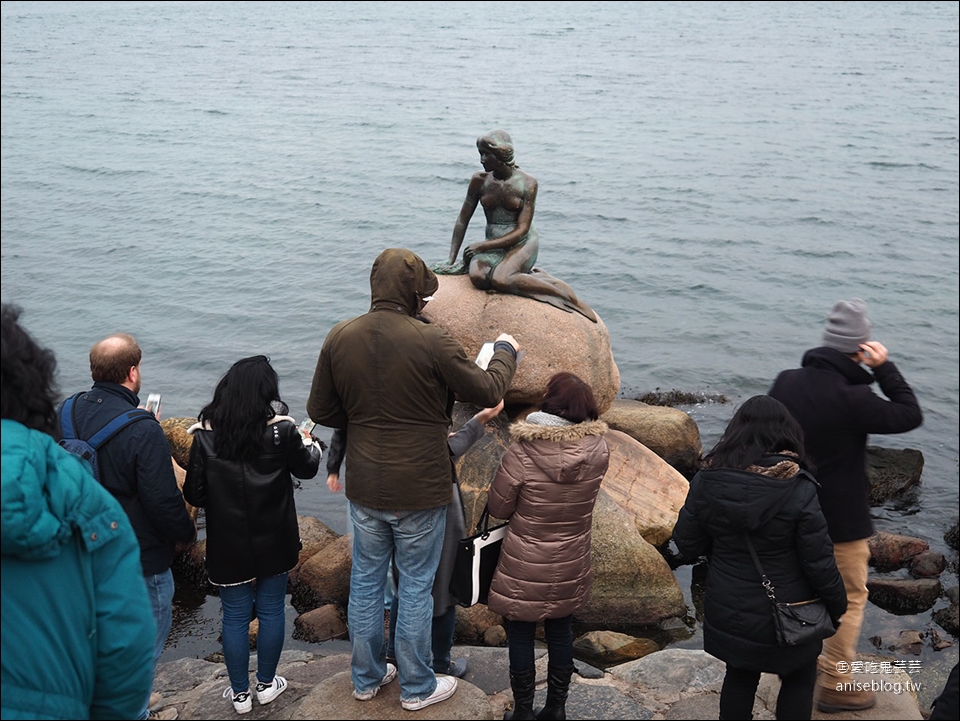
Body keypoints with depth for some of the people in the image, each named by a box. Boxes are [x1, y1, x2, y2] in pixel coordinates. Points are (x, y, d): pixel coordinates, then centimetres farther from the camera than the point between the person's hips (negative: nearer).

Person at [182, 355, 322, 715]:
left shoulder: (205, 434, -12)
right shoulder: (281, 430, -13)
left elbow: (194, 494, -8)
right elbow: (307, 467, 4)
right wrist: (310, 444, 25)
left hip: (228, 544, 0)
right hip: (274, 541, 0)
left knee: (235, 617, 13)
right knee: (271, 610, 16)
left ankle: (240, 693, 25)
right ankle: (266, 684, 29)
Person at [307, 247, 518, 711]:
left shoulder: (339, 339, -6)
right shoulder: (431, 342, -20)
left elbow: (320, 410, 3)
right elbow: (488, 392, -9)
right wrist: (505, 352, 9)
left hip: (365, 489, 4)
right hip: (420, 490, -4)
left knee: (366, 581, 19)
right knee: (415, 587, 11)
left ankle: (366, 677, 35)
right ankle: (416, 687, 26)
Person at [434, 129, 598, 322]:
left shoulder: (527, 183, -11)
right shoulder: (479, 180, -1)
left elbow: (521, 230, -13)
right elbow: (463, 220, 7)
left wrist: (483, 246, -18)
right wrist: (451, 259, 2)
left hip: (523, 243, -4)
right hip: (494, 245, 4)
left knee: (500, 279, -35)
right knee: (477, 276, -31)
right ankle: (528, 276, -9)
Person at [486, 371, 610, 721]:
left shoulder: (520, 454, -25)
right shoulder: (598, 451, -14)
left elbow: (498, 508, -11)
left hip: (525, 568, -3)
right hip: (571, 565, 4)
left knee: (521, 636, 13)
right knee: (561, 631, 20)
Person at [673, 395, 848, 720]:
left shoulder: (707, 481, -13)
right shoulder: (798, 490, -23)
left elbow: (687, 545, -4)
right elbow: (819, 562, -17)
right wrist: (837, 605, 1)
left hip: (728, 611, 3)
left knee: (739, 676, 24)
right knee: (799, 680, 21)